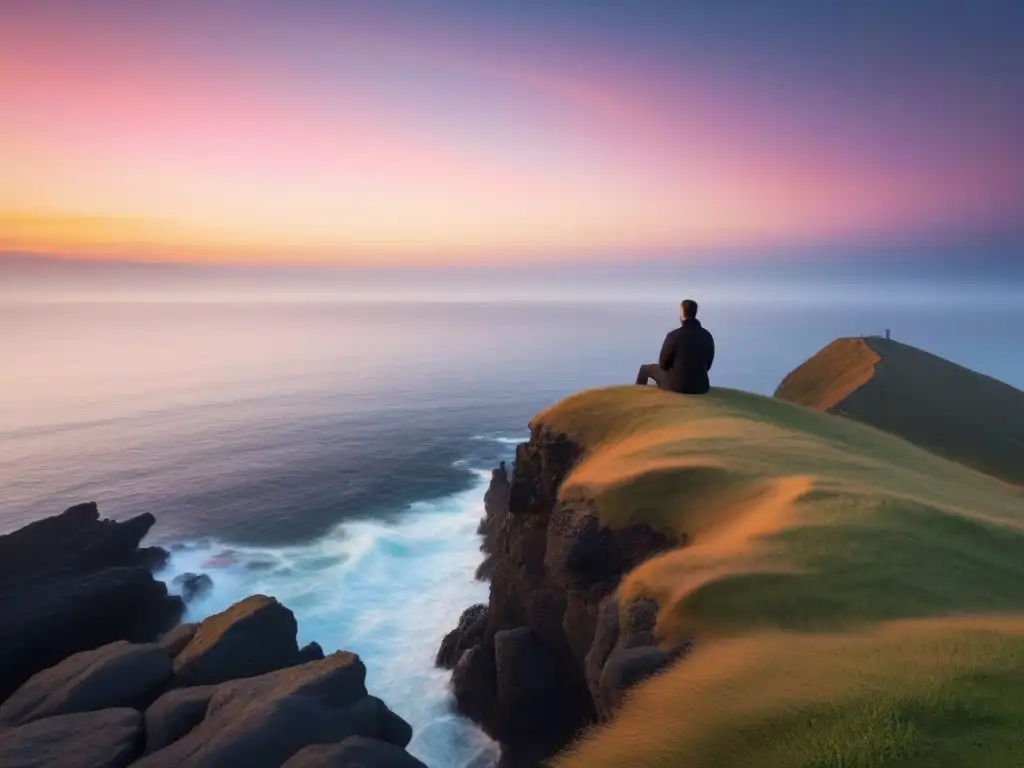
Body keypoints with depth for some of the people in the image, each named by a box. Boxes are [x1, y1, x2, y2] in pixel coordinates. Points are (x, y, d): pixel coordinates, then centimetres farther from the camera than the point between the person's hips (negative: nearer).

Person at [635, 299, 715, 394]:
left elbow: (663, 364, -5)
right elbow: (707, 365, 9)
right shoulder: (707, 336, -1)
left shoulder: (674, 335, -16)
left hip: (677, 385, -5)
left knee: (645, 369, 23)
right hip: (701, 386, 5)